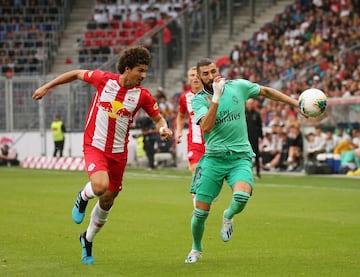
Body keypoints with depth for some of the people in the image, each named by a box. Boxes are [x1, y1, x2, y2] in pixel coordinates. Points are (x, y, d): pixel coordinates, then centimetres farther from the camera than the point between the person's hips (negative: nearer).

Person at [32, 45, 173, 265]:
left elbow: (157, 117, 7)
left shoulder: (143, 95, -7)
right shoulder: (104, 79, -11)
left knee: (107, 202, 12)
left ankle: (88, 239, 39)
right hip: (95, 146, -3)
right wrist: (47, 87, 10)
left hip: (118, 152, 3)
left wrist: (163, 128, -17)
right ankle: (83, 197, 8)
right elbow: (76, 74, 6)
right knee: (101, 186, -30)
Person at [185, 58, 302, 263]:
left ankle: (228, 217, 7)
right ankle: (196, 250, 26)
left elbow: (266, 92, 18)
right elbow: (206, 127, -20)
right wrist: (216, 98, -25)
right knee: (201, 211, -2)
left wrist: (296, 103, 17)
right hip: (213, 157, 0)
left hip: (240, 156, 0)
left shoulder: (238, 86, 2)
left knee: (242, 195, -30)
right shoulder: (199, 99, -2)